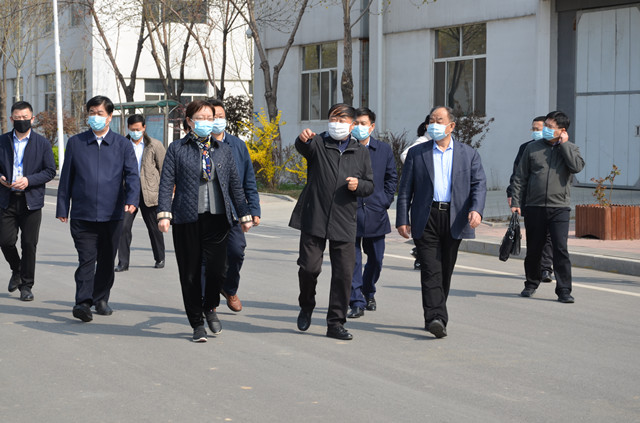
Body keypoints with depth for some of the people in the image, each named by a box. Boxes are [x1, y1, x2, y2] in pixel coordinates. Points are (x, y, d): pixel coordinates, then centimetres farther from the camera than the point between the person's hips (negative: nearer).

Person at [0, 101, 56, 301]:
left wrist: (28, 180, -14)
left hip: (31, 201, -1)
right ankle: (16, 271, 25)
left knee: (29, 244, -1)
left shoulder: (42, 143, 3)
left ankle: (26, 285, 11)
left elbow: (50, 171, 0)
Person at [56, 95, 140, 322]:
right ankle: (83, 302, -13)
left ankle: (101, 299, 24)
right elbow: (66, 177, 11)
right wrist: (62, 208, 8)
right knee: (86, 259, -10)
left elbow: (132, 175, 0)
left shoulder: (123, 144, 7)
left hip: (112, 214, 1)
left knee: (106, 260, 11)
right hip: (83, 214, -1)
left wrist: (132, 200, -18)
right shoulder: (75, 143, 8)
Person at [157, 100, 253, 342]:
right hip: (187, 220, -1)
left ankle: (210, 307, 17)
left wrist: (244, 215, 16)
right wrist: (164, 214, -10)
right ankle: (197, 324, 16)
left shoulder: (223, 150, 14)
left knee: (217, 268, -12)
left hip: (217, 218, 1)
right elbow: (167, 183, 1)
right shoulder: (177, 149, 6)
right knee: (190, 273, 3)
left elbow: (235, 184, 18)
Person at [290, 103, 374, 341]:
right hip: (314, 219, -2)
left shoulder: (361, 152, 14)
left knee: (344, 273, -1)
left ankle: (336, 323, 9)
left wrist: (358, 185, -6)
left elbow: (370, 186, 17)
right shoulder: (318, 143, 4)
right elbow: (302, 147, -20)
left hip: (344, 223, 2)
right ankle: (306, 306, 25)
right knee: (309, 267, -5)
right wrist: (304, 139, -44)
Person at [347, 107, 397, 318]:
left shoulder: (384, 150, 7)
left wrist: (385, 202, 5)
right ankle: (357, 303, -2)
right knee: (352, 259, -6)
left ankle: (368, 293, 36)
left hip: (375, 213, 3)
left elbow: (391, 178, 14)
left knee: (376, 259, 13)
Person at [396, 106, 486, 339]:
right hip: (426, 219, -1)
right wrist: (402, 219, 0)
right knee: (431, 270, -12)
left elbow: (479, 184, 2)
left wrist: (476, 209, -16)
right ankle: (436, 318, -20)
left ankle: (434, 317, 20)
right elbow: (405, 189, 8)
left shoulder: (469, 154, 11)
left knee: (445, 272, 8)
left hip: (453, 220, 2)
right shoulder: (416, 153, 9)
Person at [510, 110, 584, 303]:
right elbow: (520, 177, 8)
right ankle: (531, 283, 29)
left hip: (559, 207, -2)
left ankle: (564, 290, -6)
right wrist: (516, 201, 0)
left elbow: (577, 166, -15)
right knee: (533, 249, 9)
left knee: (560, 249, -10)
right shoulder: (533, 148, 7)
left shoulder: (570, 149, 7)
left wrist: (563, 144, -9)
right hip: (534, 207, 2)